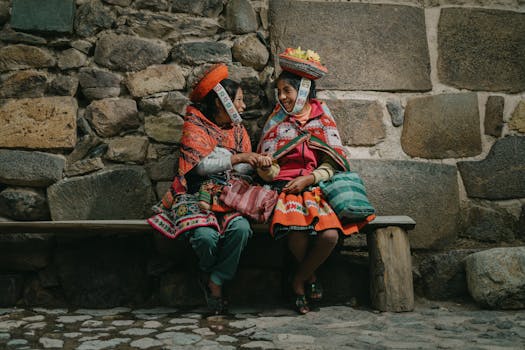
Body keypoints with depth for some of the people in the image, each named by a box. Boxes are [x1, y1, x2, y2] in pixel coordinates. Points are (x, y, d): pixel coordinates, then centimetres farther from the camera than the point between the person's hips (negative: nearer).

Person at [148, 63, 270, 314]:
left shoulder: (237, 129, 17)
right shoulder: (193, 127, -1)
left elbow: (244, 168, 13)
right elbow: (203, 165, -15)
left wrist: (257, 163, -9)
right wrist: (237, 157, -18)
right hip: (196, 196, -4)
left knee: (241, 228, -29)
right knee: (205, 235, -33)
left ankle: (215, 281, -11)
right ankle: (209, 273, 3)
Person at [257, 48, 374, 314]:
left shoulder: (322, 119, 11)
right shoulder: (276, 122, 13)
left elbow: (331, 164, 5)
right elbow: (267, 169, 10)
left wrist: (308, 178, -11)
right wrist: (266, 169, -14)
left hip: (316, 186, 1)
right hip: (285, 188, 0)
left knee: (330, 235, -28)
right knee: (297, 233, -33)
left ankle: (299, 279, 0)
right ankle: (311, 277, -1)